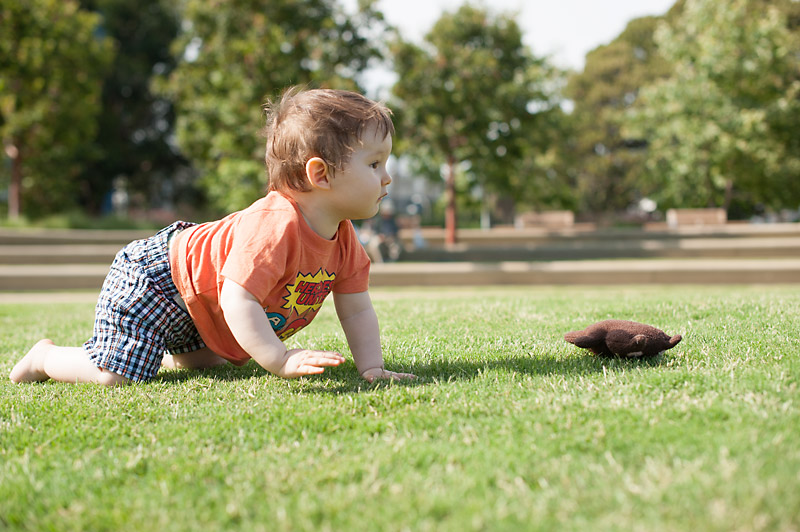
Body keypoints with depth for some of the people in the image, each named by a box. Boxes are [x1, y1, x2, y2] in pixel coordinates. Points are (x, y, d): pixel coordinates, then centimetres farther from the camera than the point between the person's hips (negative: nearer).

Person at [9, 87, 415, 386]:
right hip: (151, 279, -9)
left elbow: (356, 309, -2)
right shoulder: (273, 226, -38)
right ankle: (45, 359, 11)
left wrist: (372, 368, -12)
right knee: (114, 376, -15)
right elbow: (238, 301, -43)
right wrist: (280, 361, -45)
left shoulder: (342, 238, -8)